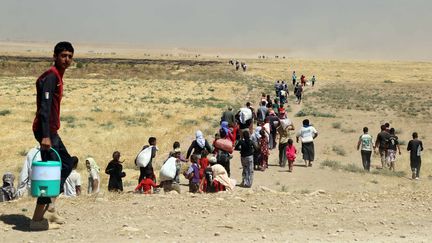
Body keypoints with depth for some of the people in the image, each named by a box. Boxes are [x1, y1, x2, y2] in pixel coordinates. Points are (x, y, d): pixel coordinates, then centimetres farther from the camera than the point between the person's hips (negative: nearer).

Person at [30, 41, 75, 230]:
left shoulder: (57, 77, 16)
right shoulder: (50, 77, -14)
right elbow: (44, 107, -23)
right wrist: (45, 136, -28)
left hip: (51, 130, 11)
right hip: (46, 131, -11)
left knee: (66, 163, 20)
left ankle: (50, 203, 20)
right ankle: (37, 219, -6)